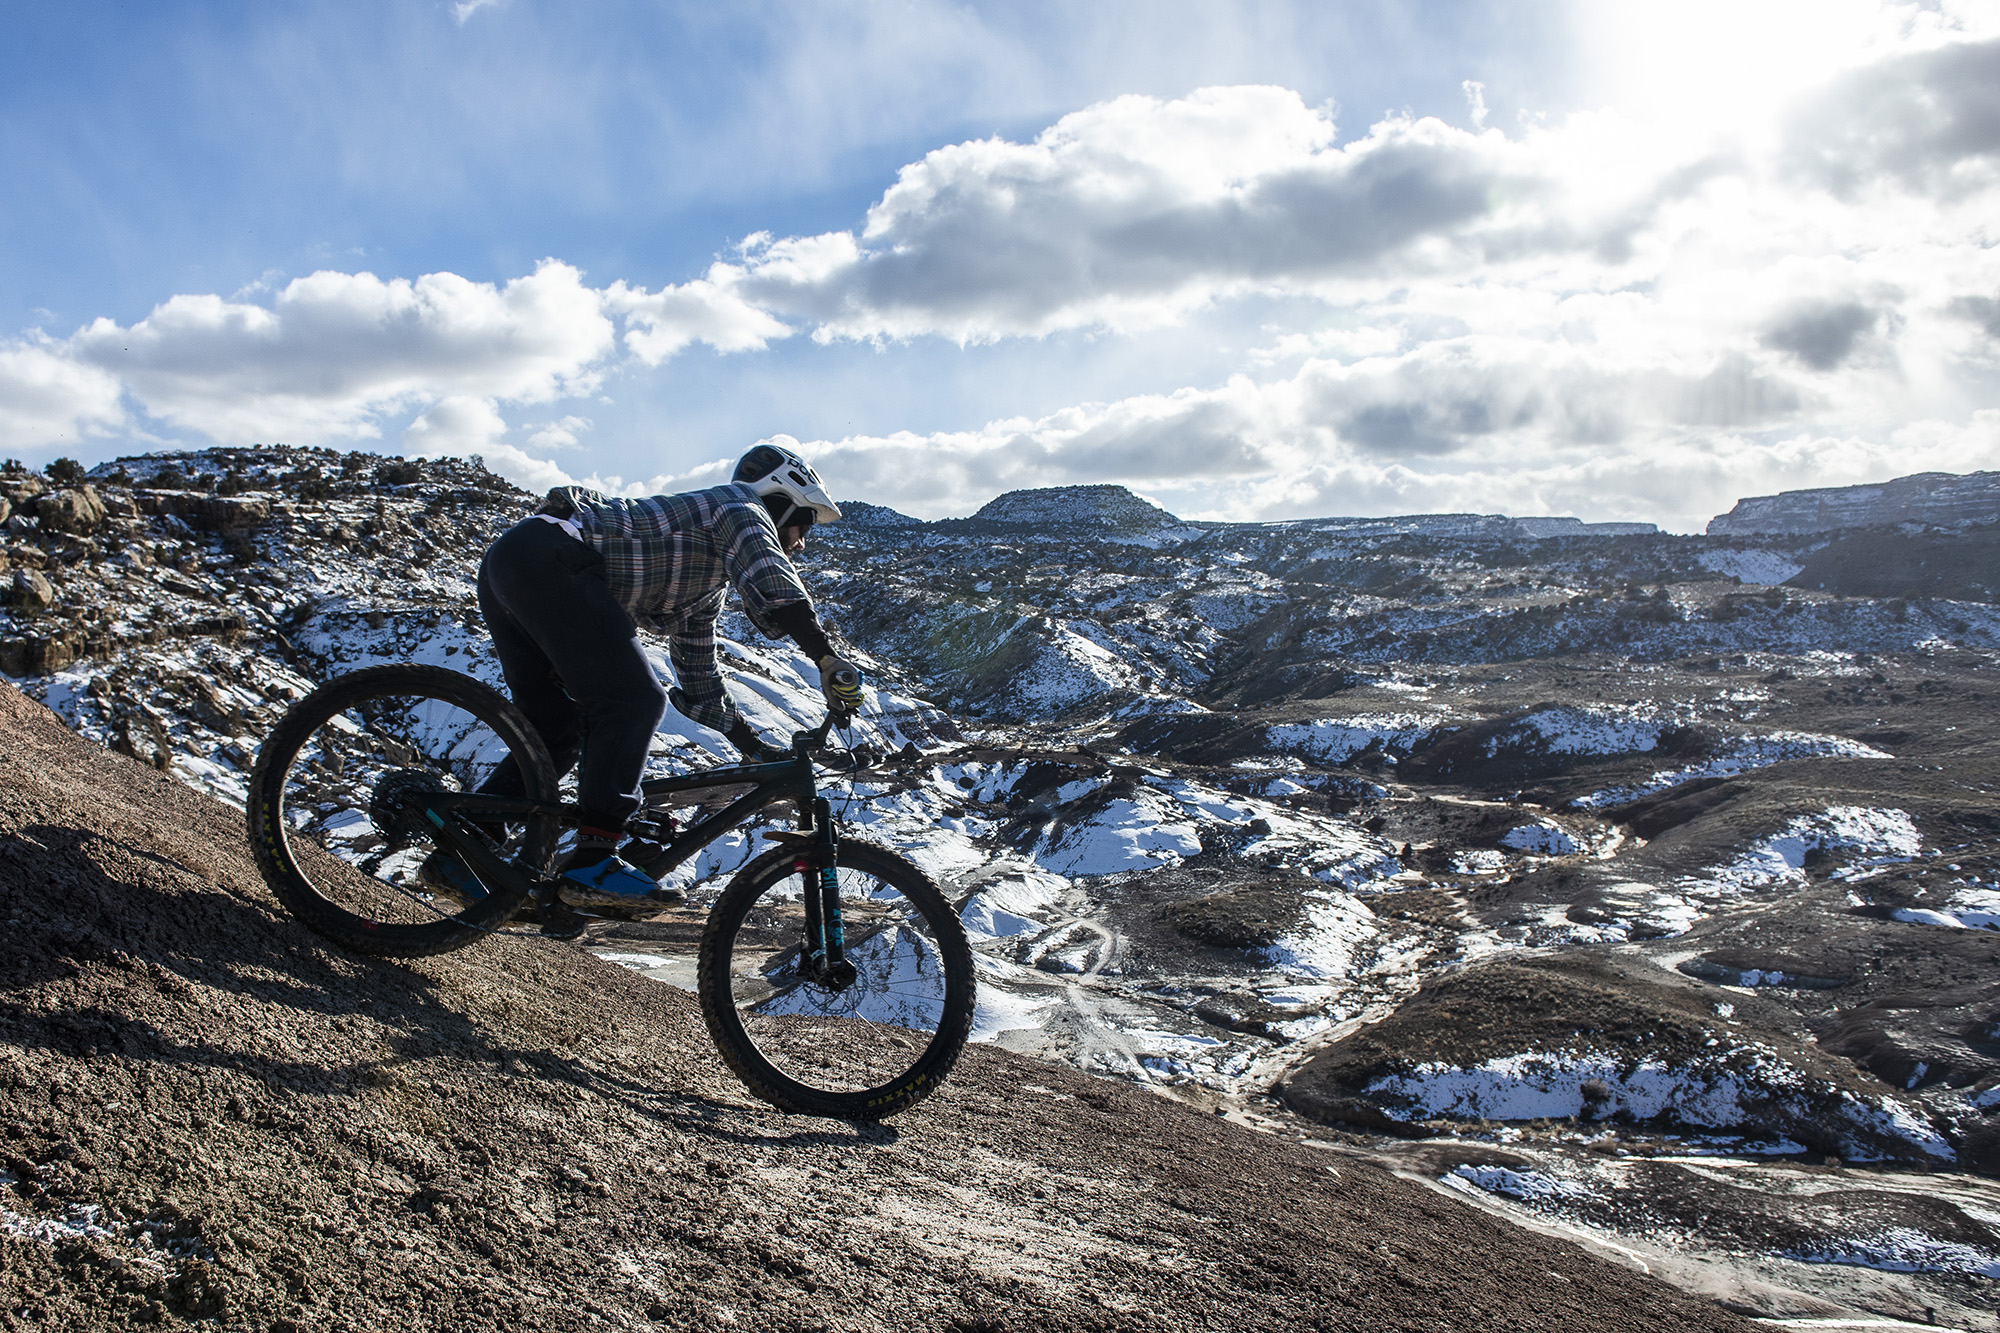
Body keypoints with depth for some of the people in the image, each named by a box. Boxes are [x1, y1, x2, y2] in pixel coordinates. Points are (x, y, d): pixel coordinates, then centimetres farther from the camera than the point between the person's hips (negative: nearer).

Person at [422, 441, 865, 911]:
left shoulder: (709, 587, 31)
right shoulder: (739, 506, 7)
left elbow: (699, 681, 34)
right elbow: (774, 585, -14)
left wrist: (756, 747, 30)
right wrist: (828, 658, -20)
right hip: (548, 558, -10)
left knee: (556, 730, 13)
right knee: (632, 700, -14)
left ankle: (454, 854, 14)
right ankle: (593, 863, -20)